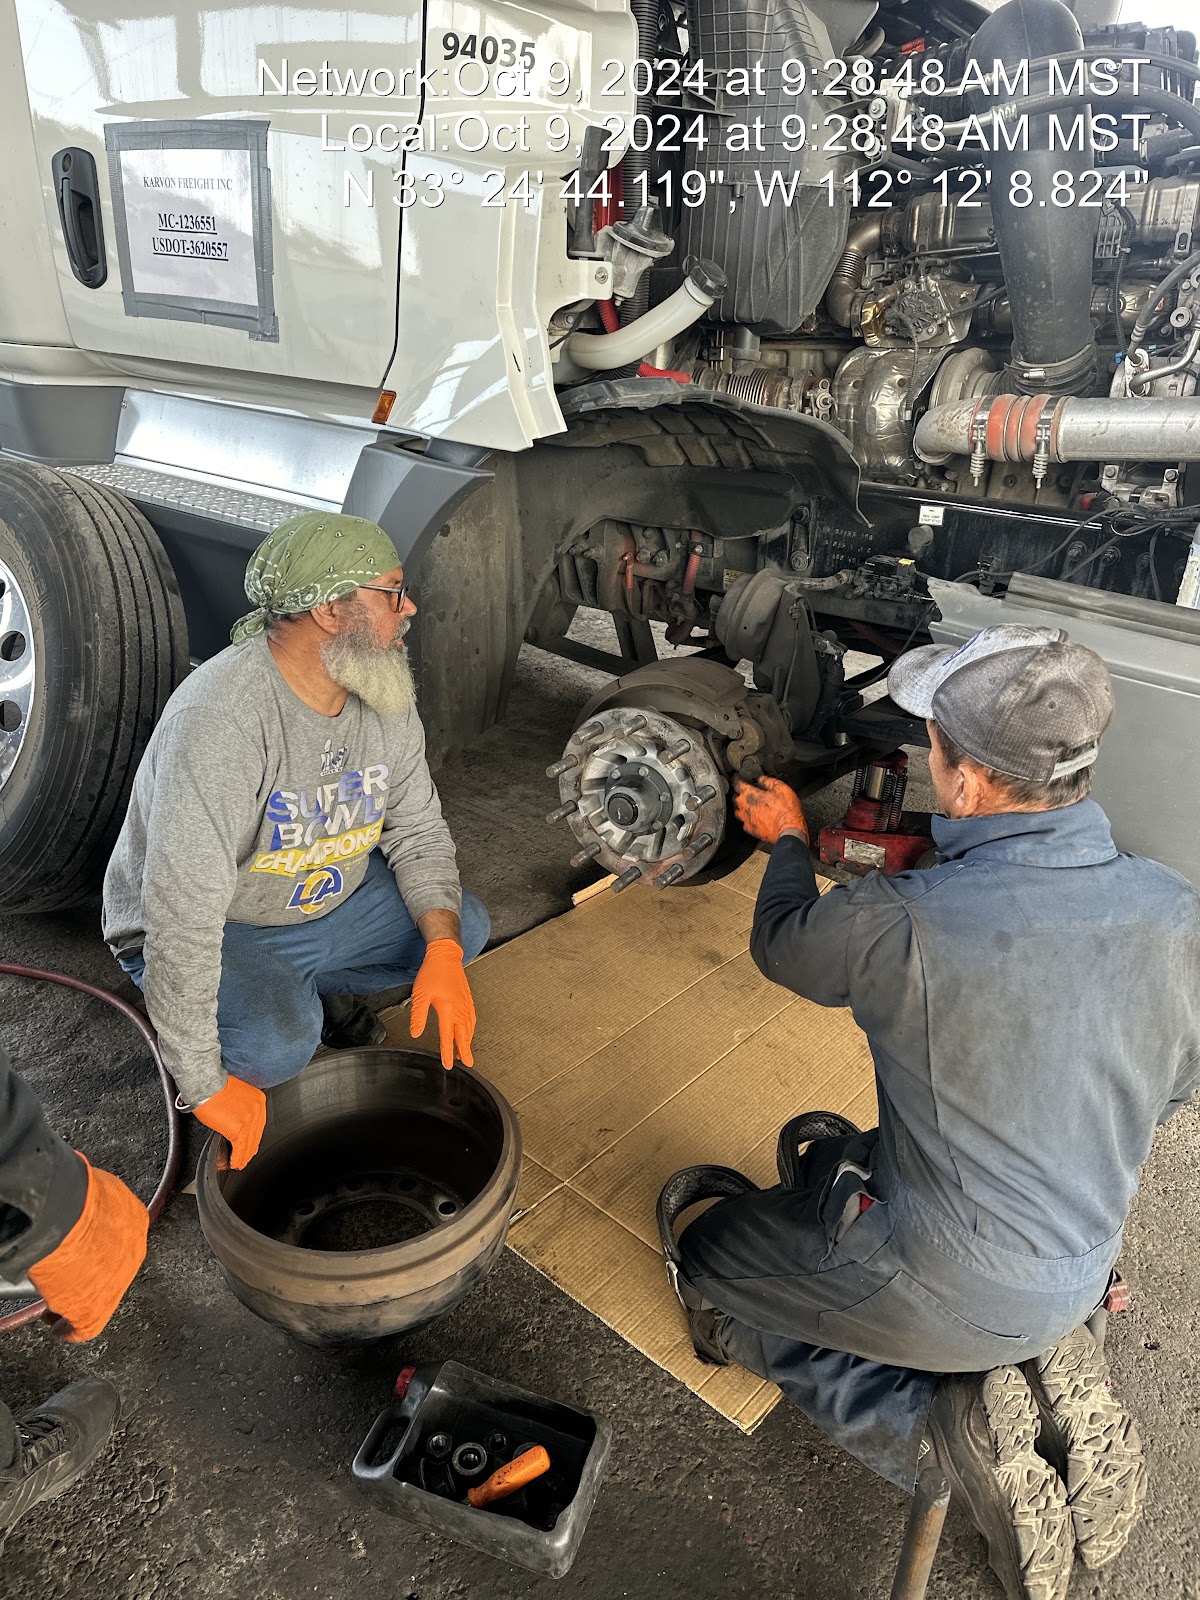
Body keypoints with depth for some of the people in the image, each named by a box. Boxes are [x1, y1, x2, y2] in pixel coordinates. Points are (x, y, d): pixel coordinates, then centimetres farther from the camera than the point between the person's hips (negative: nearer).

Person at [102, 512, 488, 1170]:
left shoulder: (383, 699, -10)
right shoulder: (220, 719, -35)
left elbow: (417, 830, -2)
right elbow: (182, 916, -36)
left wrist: (442, 953, -18)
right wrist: (205, 1086, -31)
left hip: (328, 897, 7)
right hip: (215, 930, -7)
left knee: (465, 925, -3)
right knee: (277, 1043, -33)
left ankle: (314, 988, 17)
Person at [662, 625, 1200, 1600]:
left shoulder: (900, 924, -33)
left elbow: (782, 944, -8)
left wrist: (788, 841, 12)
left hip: (951, 1294, -6)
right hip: (1082, 1270, 6)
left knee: (709, 1259, 17)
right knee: (823, 1152, 29)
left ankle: (941, 1427, 1)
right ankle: (1057, 1379, 15)